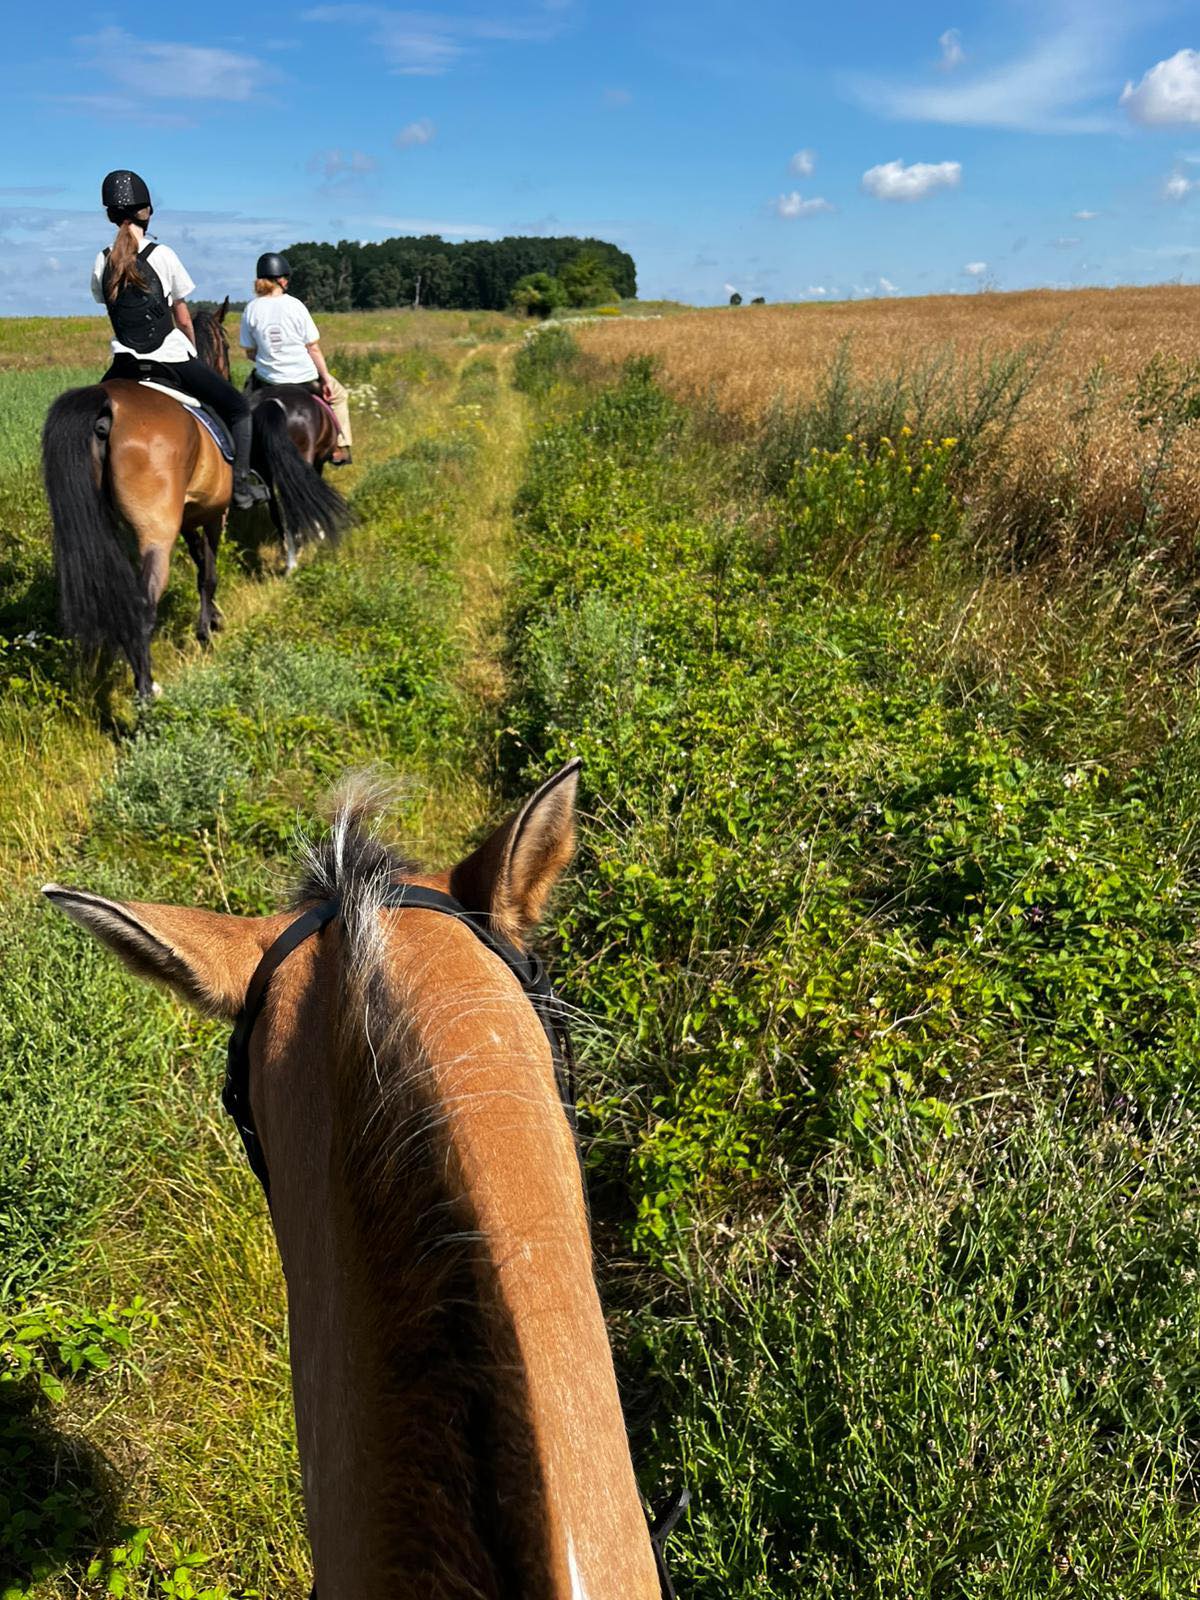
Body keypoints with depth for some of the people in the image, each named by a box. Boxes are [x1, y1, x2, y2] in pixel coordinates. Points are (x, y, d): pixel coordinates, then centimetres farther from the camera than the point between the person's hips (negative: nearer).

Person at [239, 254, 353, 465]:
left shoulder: (251, 309, -4)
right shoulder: (295, 305, -11)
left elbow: (250, 353, 2)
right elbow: (313, 348, -8)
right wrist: (326, 379, 1)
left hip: (269, 379, 3)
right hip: (304, 376, -3)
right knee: (338, 394, 25)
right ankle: (341, 447, 22)